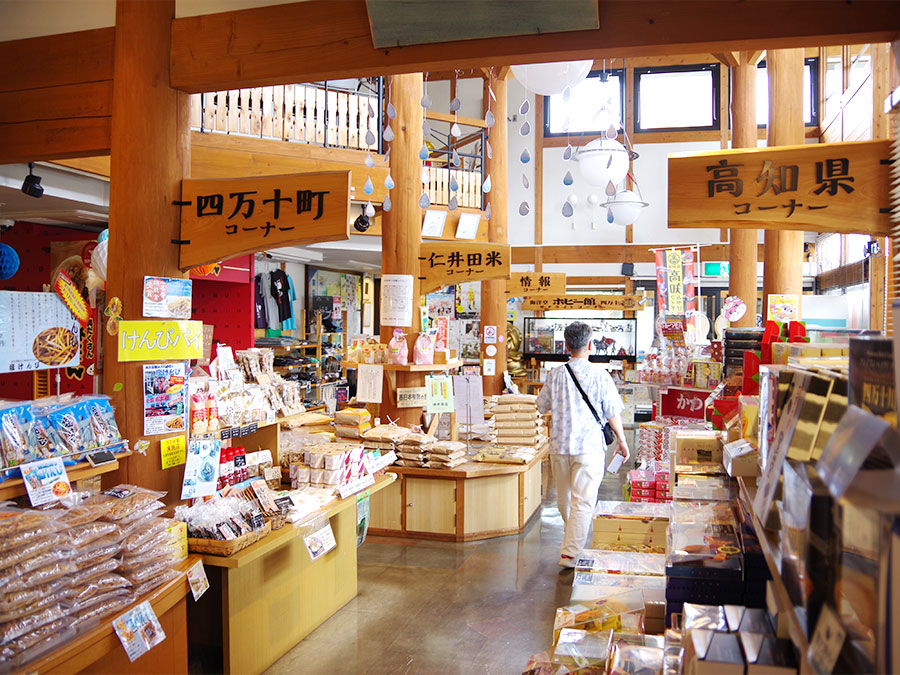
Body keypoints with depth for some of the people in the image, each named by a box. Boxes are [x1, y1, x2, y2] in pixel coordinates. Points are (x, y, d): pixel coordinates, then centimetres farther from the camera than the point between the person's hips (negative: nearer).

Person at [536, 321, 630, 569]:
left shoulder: (555, 375, 0)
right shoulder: (600, 375, -8)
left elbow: (542, 406, 12)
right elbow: (612, 414, -3)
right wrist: (622, 440, 11)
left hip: (559, 446, 4)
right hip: (589, 446, -4)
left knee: (564, 495, 21)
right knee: (583, 501, -1)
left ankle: (573, 536, 43)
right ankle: (570, 552, -6)